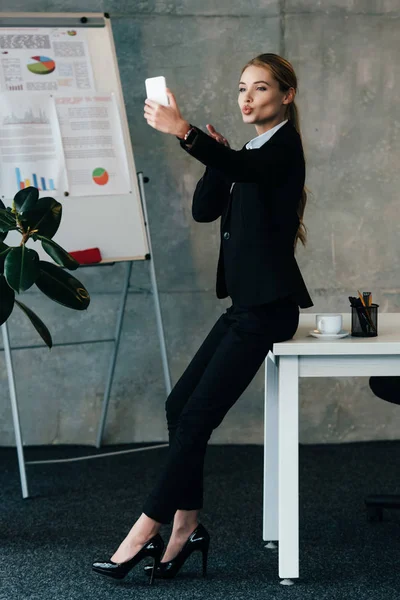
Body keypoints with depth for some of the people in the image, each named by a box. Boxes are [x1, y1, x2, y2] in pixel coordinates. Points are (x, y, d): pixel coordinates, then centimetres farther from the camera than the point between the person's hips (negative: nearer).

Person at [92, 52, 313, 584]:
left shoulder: (283, 147, -9)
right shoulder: (250, 153, 18)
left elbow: (244, 168, -33)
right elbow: (204, 209, 9)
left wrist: (185, 132, -47)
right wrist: (218, 157, -5)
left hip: (267, 307, -9)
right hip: (247, 304, 9)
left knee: (196, 417, -10)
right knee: (181, 406, 3)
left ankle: (144, 534, -6)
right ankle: (186, 528, 8)